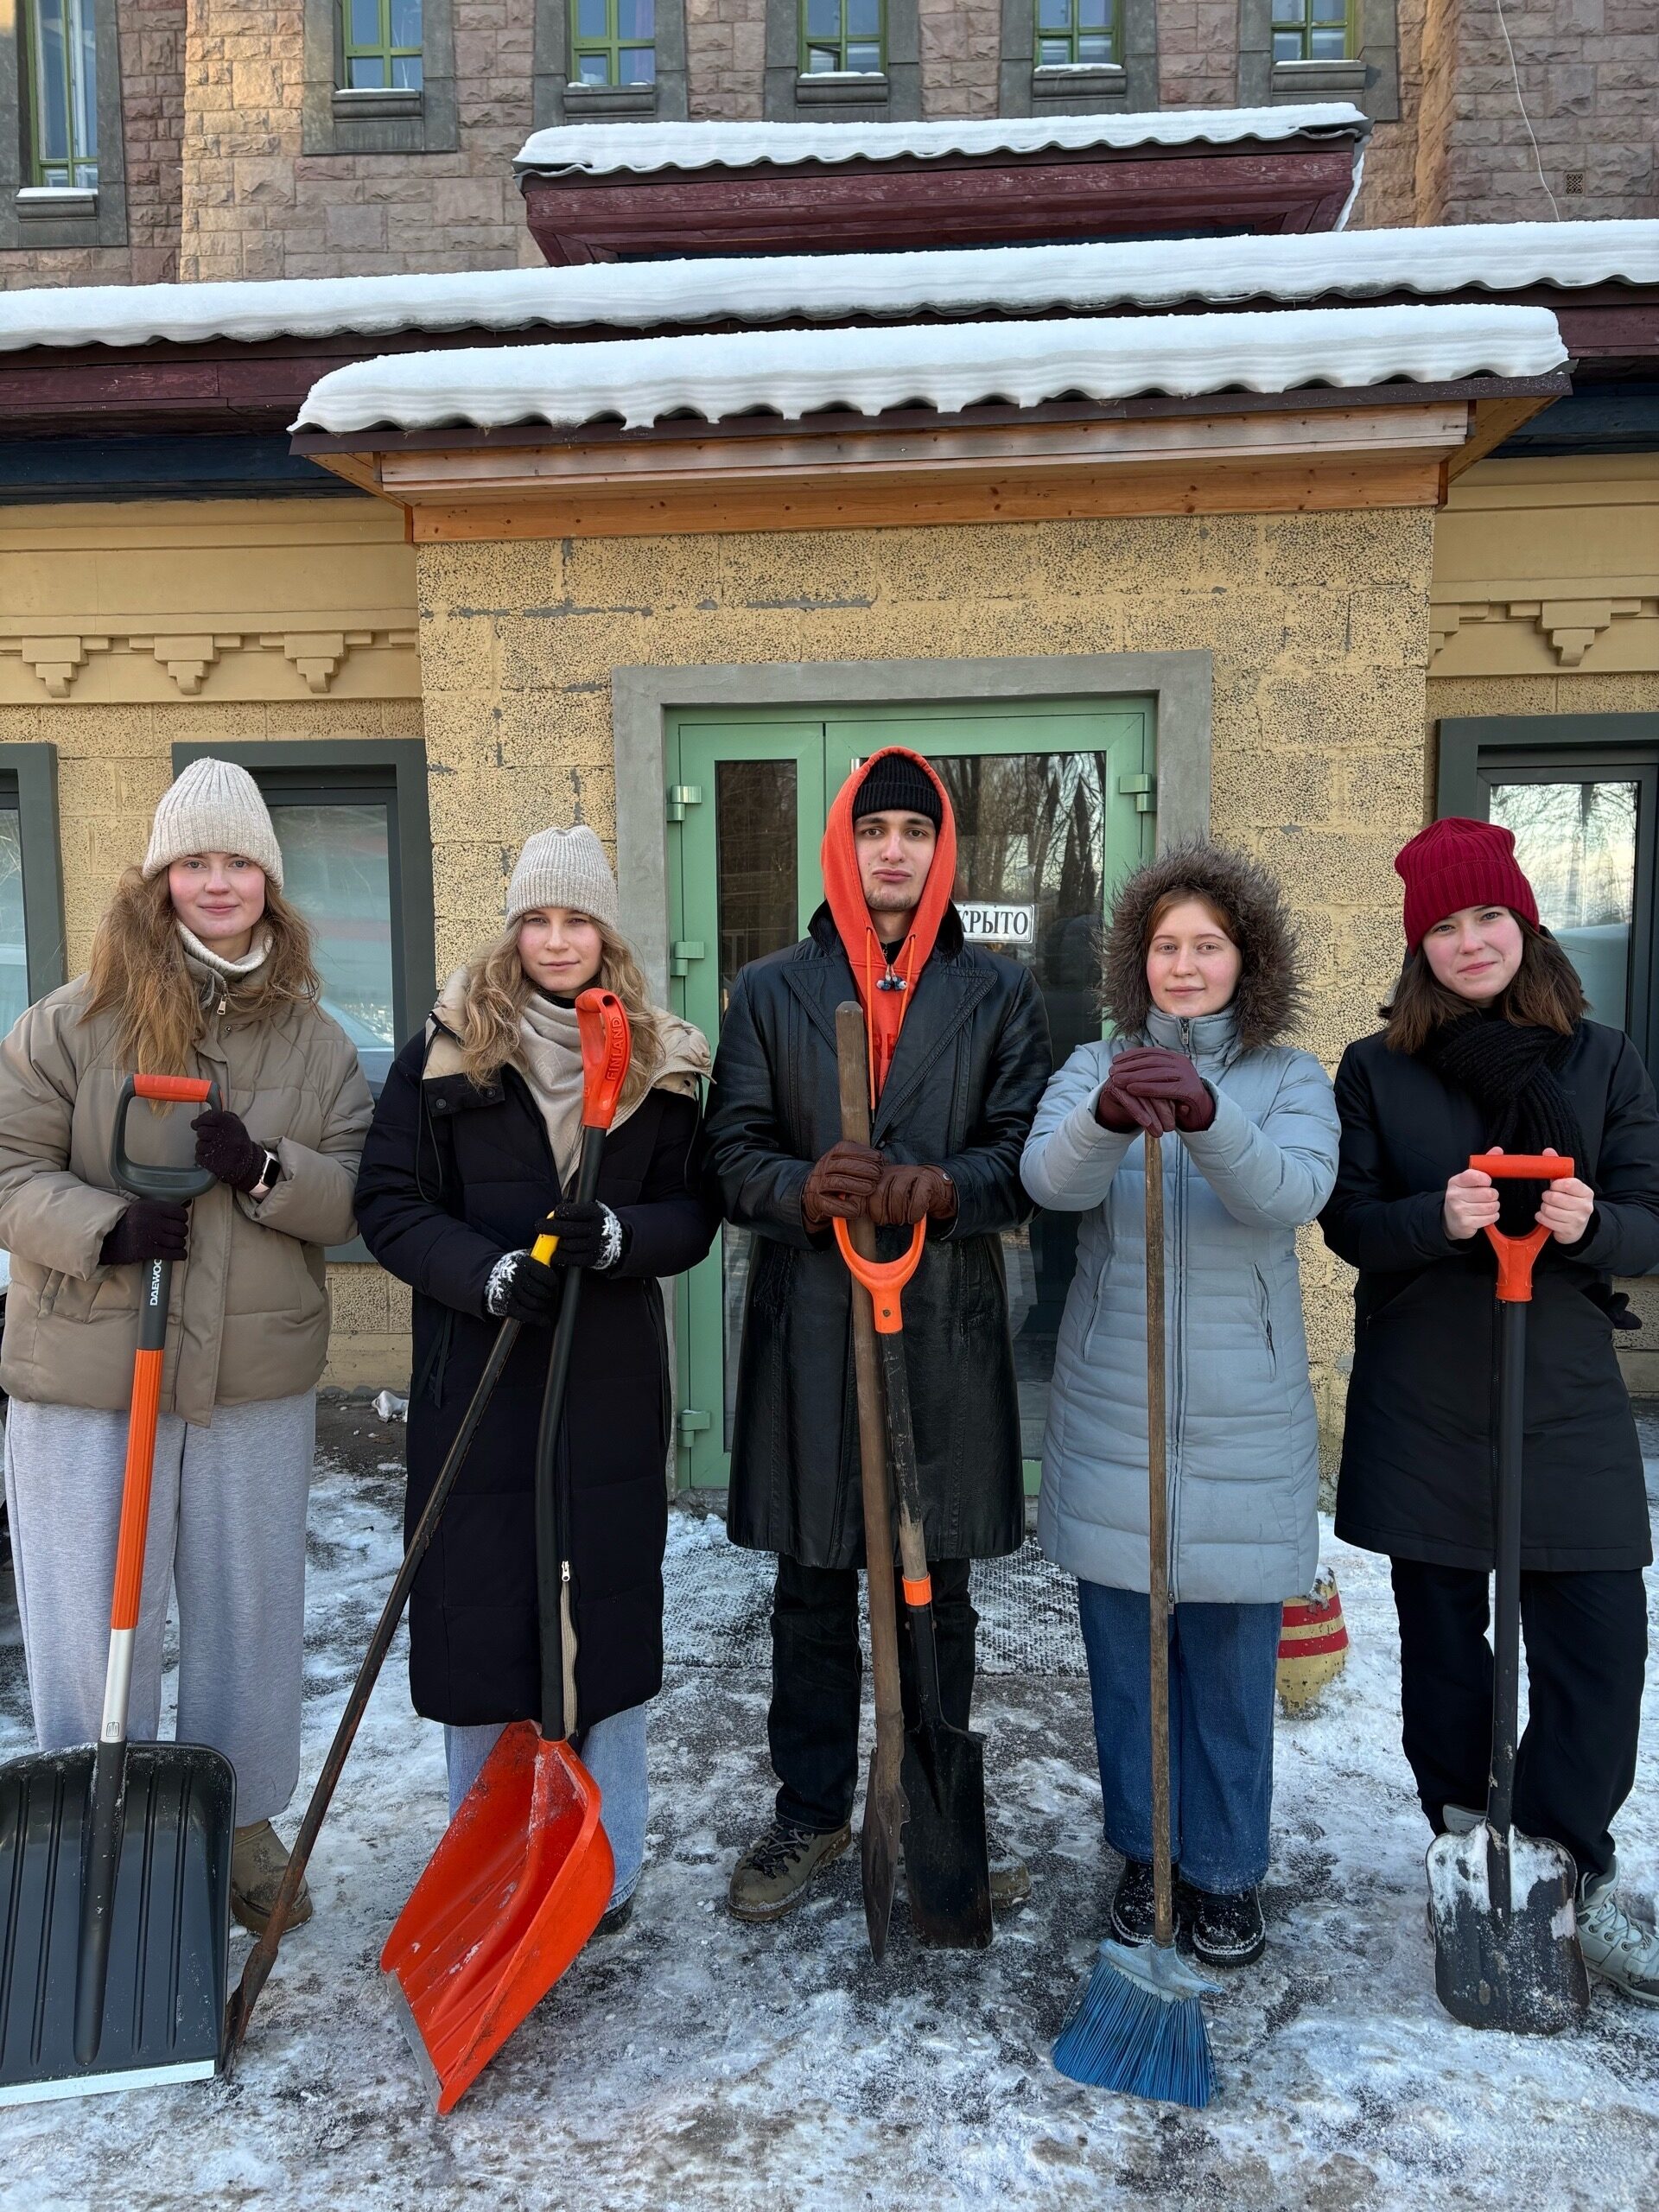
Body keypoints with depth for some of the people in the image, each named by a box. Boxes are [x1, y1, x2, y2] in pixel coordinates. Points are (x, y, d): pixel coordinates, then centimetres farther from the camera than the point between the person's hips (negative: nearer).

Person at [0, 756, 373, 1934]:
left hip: (258, 1381, 2)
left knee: (251, 1614, 15)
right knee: (94, 1627, 6)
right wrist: (105, 1227, -20)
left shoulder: (315, 1040, 4)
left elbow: (357, 1193, 1)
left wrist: (268, 1172, -18)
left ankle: (241, 1824, 37)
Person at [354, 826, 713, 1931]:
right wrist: (485, 1273, -19)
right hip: (478, 1374, 0)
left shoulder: (662, 1063, 4)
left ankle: (606, 1871, 28)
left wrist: (621, 1236, -19)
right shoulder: (445, 1051, 0)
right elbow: (390, 1203, -2)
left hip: (612, 1383, 1)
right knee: (476, 1610, 6)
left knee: (609, 1606, 8)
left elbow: (694, 1212, 3)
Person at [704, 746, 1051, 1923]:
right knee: (814, 1589, 11)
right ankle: (811, 1810, 30)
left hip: (949, 1326, 0)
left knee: (938, 1586, 12)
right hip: (810, 1325, 0)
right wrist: (805, 1189, -19)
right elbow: (734, 1151, 2)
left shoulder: (1001, 992, 7)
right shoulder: (770, 991, 7)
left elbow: (1030, 1150, 0)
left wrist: (944, 1187, -20)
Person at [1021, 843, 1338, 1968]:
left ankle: (1228, 1868, 32)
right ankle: (1145, 1849, 35)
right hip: (1111, 1412, 1)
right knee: (1123, 1648, 13)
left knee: (1234, 1654, 10)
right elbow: (1051, 1179, -19)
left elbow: (1293, 1191, -22)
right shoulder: (1095, 1067, 1)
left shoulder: (1291, 1079, -1)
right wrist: (1107, 1115, -41)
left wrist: (1205, 1116, -41)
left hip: (1246, 1420, -1)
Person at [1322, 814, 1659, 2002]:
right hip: (1421, 1401, 0)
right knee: (1442, 1635, 10)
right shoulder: (1376, 1068, 2)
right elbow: (1348, 1221, -3)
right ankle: (1466, 1851, 29)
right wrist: (1439, 1217, -22)